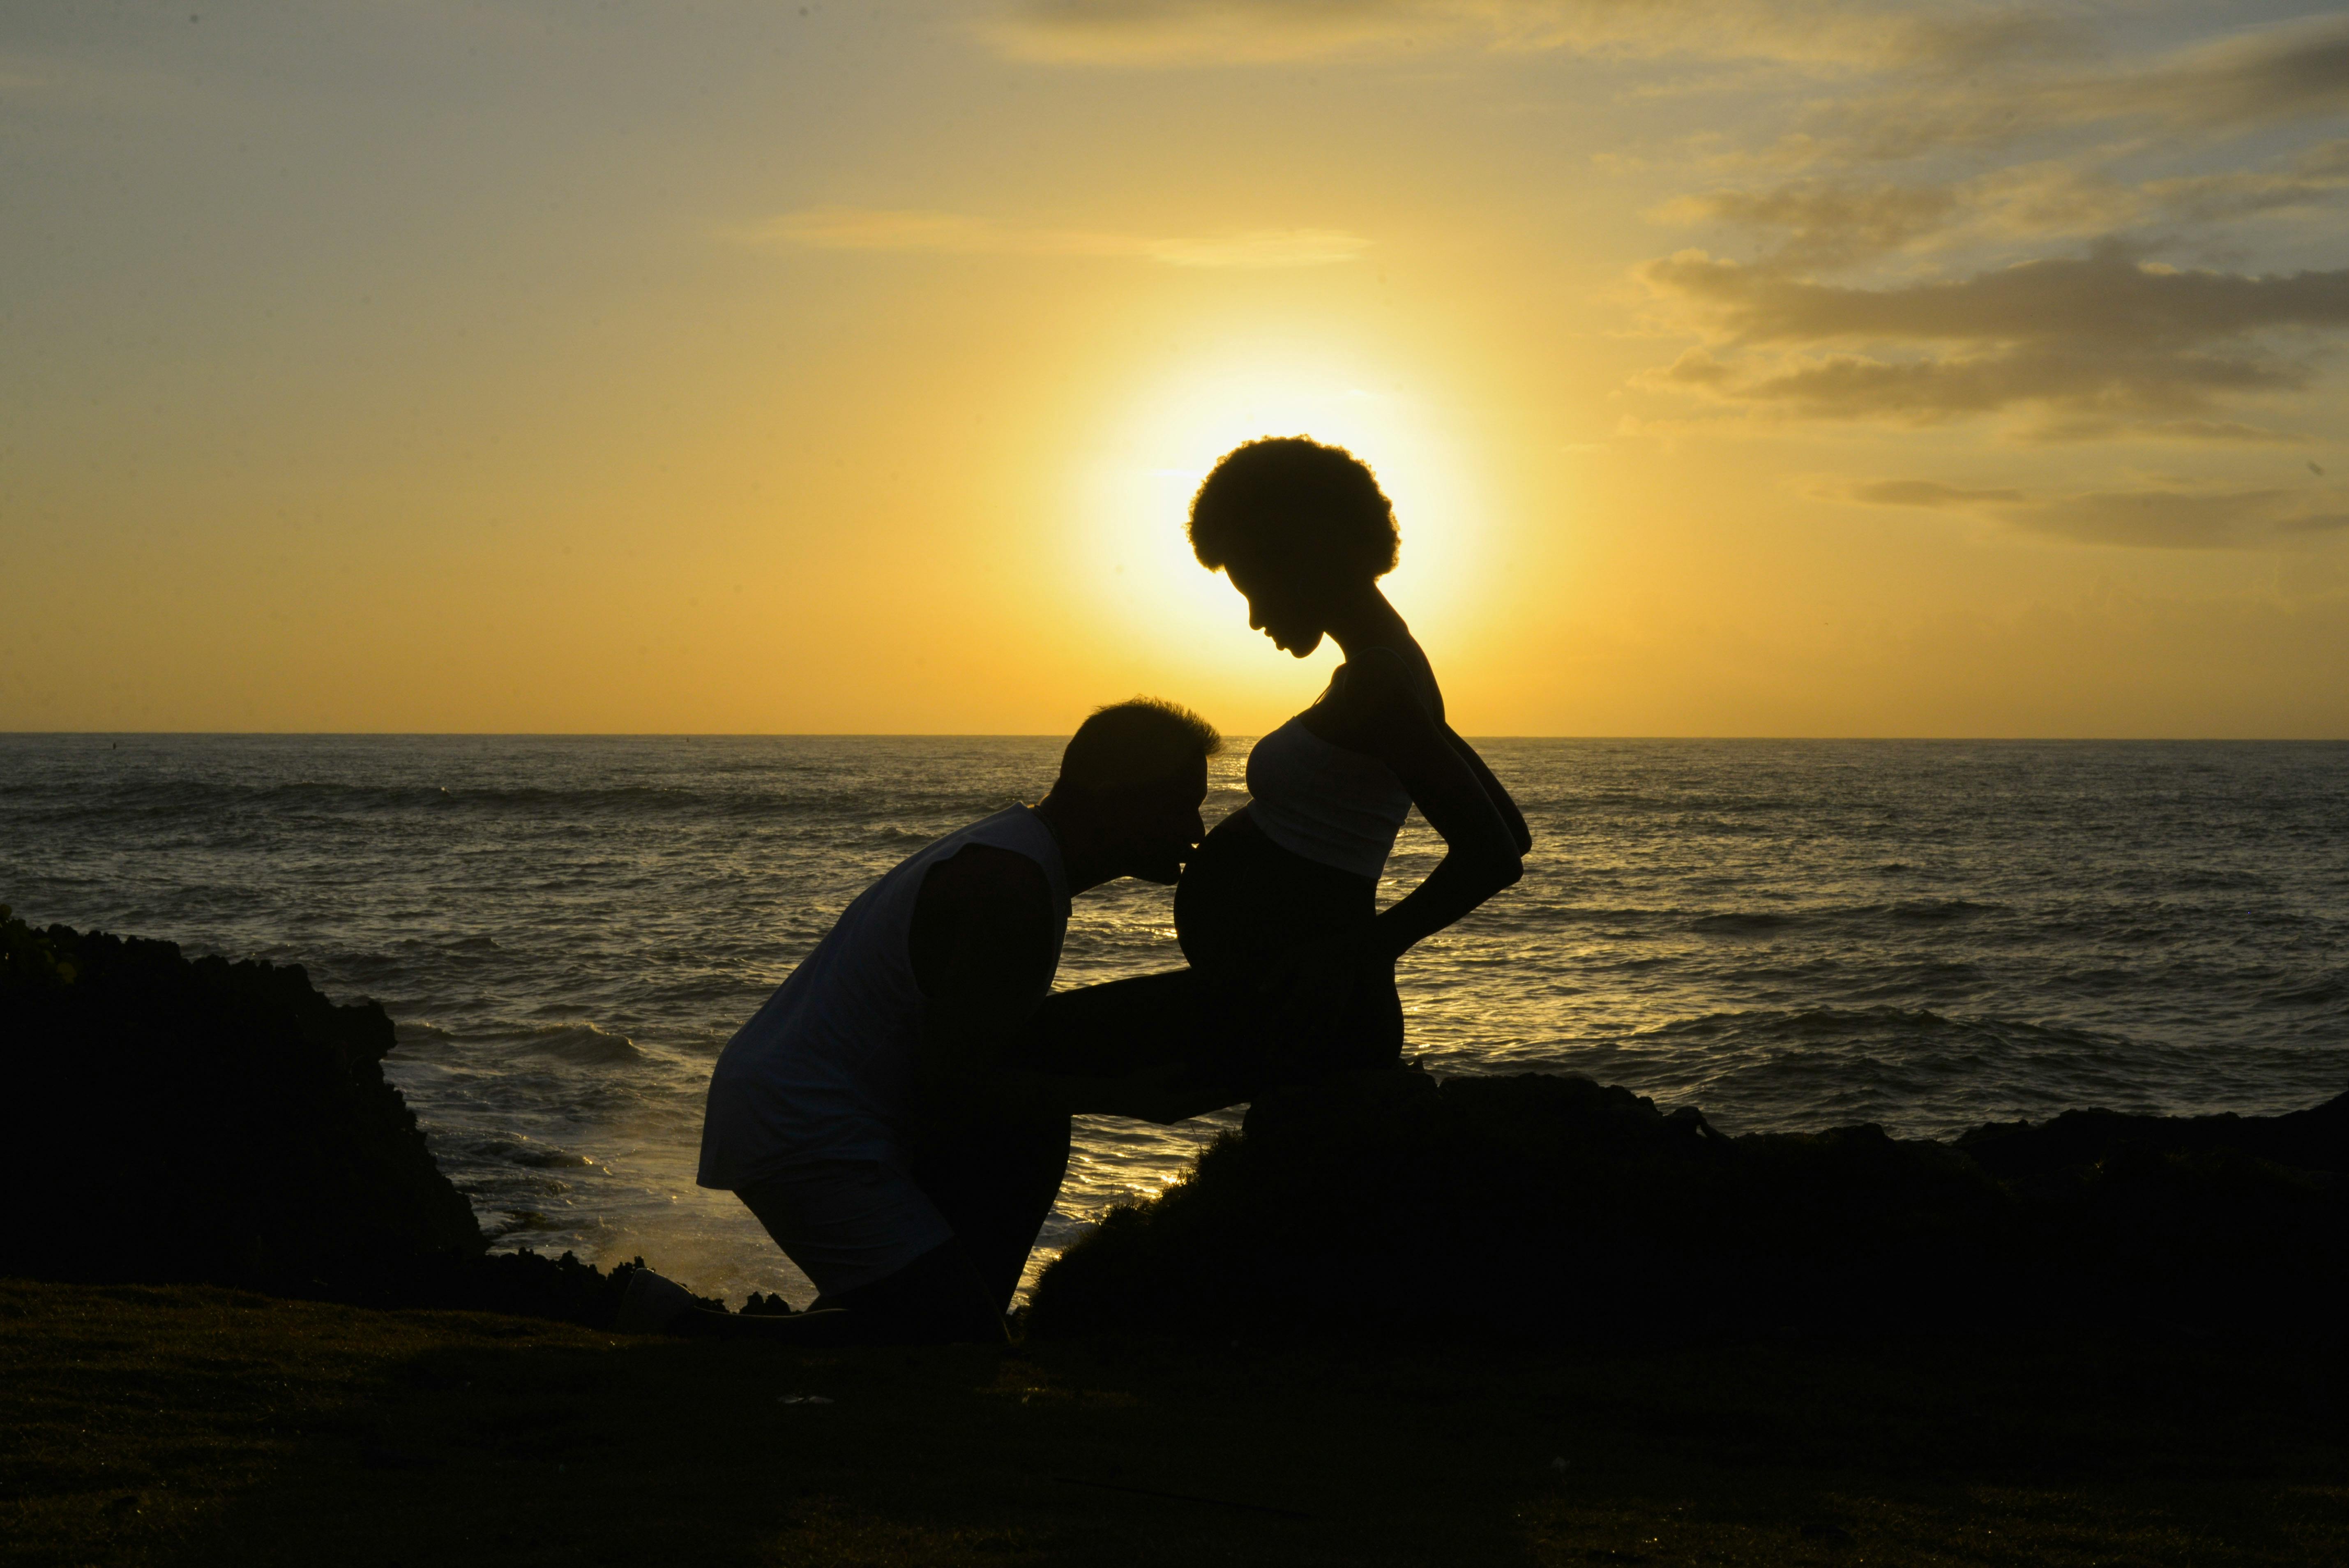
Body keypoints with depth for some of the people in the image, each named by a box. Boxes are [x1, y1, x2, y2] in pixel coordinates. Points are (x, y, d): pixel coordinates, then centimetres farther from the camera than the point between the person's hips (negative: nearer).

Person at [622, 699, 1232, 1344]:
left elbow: (979, 1038, 20)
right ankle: (681, 1326, -9)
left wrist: (1143, 1065, 11)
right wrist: (1124, 1097, -13)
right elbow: (954, 1087, -21)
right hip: (805, 1137, -11)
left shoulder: (1019, 849, 13)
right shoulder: (1011, 886, -20)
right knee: (965, 1345, -12)